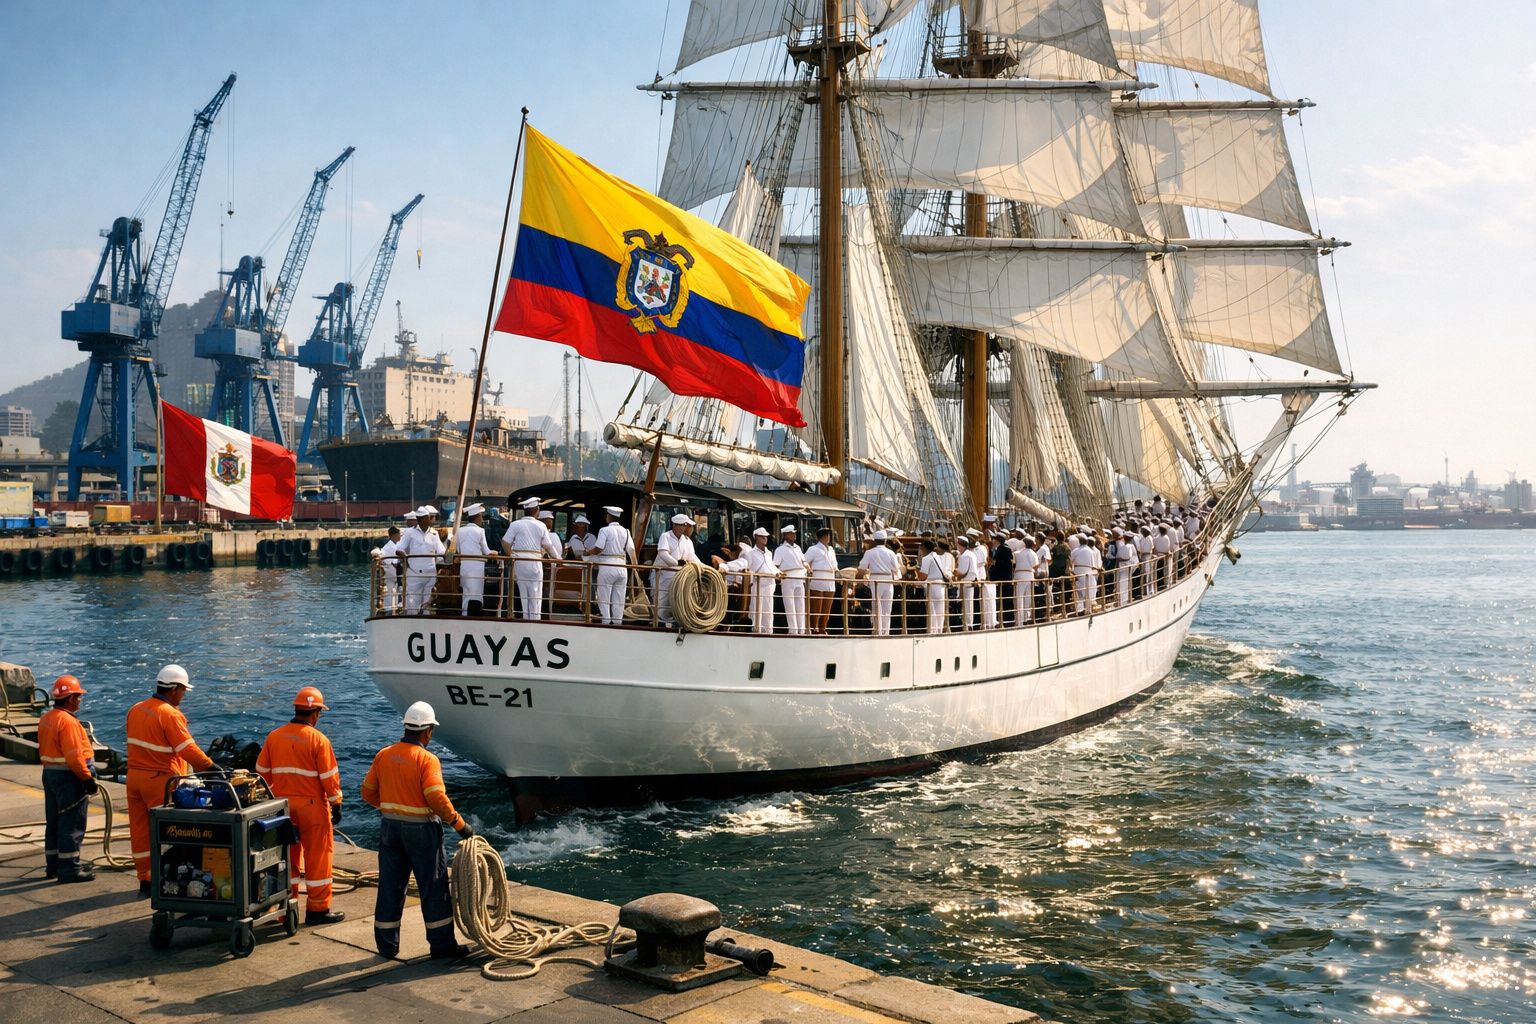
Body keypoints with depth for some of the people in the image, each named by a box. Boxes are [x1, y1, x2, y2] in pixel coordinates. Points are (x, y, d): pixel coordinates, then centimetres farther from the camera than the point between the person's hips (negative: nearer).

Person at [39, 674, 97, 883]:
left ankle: (53, 866, 26)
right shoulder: (68, 721, -21)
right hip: (69, 776, -10)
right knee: (72, 825, -4)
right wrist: (88, 778, -19)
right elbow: (74, 756, -25)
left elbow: (43, 750, 16)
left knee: (54, 823, 17)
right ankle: (69, 870, -1)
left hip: (50, 773, 10)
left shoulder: (46, 719, 10)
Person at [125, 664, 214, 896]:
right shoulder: (170, 715, -16)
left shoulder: (135, 710, 9)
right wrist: (210, 767, -12)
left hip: (134, 776, 7)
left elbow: (137, 742, 15)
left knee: (140, 829, 10)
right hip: (160, 780, -7)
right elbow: (188, 749, -18)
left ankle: (145, 880, 16)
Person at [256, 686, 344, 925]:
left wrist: (271, 798, 22)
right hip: (312, 806, -5)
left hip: (281, 805, 5)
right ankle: (317, 909, 7)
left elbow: (261, 772, 11)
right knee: (317, 857, 4)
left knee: (287, 856, 15)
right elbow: (329, 777, -10)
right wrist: (336, 804, 0)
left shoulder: (273, 737, 4)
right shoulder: (318, 739, -12)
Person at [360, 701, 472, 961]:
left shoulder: (383, 755, 2)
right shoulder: (427, 759, -16)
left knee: (389, 887, 13)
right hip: (421, 830, -6)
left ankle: (387, 945, 20)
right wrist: (460, 825, -15)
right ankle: (442, 945, 9)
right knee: (433, 888, 4)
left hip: (389, 827, 6)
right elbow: (437, 798, -23)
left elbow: (368, 792, 8)